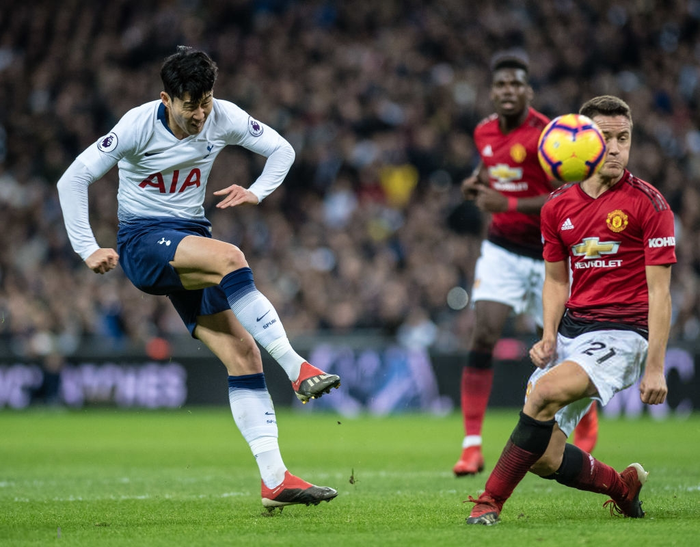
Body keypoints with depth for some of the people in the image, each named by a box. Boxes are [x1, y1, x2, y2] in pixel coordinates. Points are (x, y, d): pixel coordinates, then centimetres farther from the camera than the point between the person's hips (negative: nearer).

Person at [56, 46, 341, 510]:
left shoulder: (223, 119, -3)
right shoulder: (139, 126, -15)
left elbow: (281, 149, 11)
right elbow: (74, 179, -12)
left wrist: (257, 192, -8)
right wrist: (88, 249, -15)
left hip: (191, 239, 5)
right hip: (143, 242, -5)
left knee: (243, 352, -10)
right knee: (229, 258, -35)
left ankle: (274, 480, -12)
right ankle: (297, 369, -37)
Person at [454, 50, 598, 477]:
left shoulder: (545, 135, -16)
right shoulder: (485, 132, 3)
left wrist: (508, 204, -26)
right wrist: (478, 185, 1)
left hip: (548, 253, -3)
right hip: (503, 247, 4)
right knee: (483, 337, -14)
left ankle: (588, 421, 37)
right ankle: (472, 446, -13)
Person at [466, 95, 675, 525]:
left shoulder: (649, 203, -6)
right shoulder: (558, 206, 8)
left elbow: (659, 292, -8)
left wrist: (655, 368, -13)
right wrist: (549, 336, 2)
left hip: (622, 332, -6)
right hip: (572, 329, 6)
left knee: (546, 392, -31)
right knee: (544, 459, -3)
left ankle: (491, 502, -23)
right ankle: (623, 485, 25)